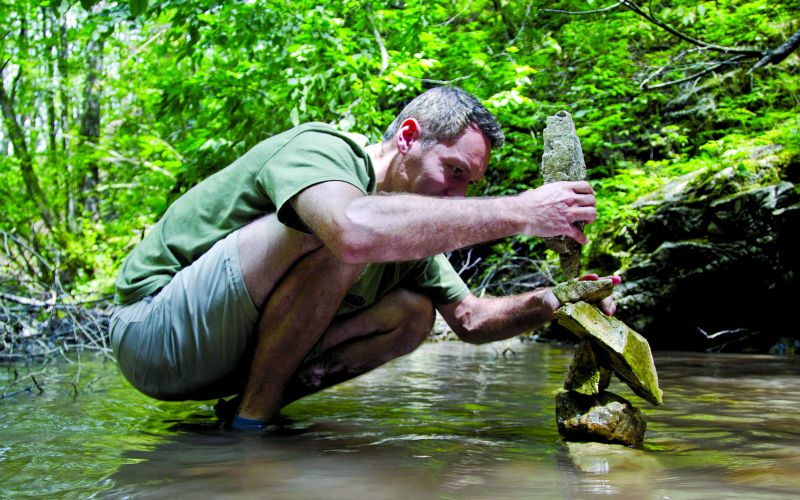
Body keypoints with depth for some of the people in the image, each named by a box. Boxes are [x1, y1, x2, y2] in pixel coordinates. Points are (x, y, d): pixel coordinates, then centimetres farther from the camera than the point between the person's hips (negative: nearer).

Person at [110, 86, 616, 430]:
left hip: (229, 350, 8)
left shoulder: (405, 226, 6)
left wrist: (551, 300, -9)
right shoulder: (318, 147, -20)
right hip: (152, 330, -8)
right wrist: (519, 211, -37)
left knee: (413, 312, -3)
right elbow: (359, 232, -44)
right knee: (334, 235, -29)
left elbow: (471, 320, 11)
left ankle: (251, 406, -6)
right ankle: (250, 420, -18)